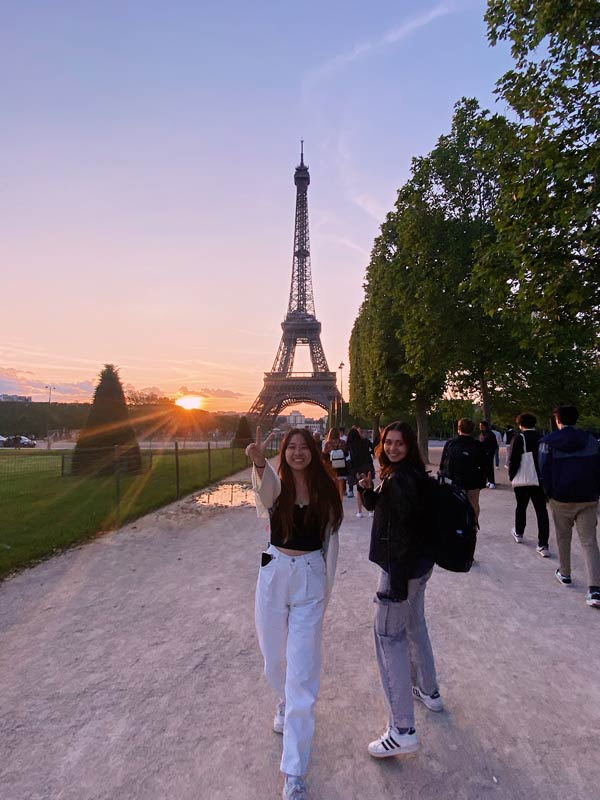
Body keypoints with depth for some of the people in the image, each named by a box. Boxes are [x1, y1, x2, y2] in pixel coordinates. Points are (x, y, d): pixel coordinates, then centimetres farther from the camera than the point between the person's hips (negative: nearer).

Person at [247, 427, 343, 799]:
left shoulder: (325, 489, -4)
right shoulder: (276, 483, -7)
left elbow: (331, 538, 2)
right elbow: (265, 490, -33)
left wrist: (326, 587, 5)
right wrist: (259, 463, -56)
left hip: (311, 578, -1)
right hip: (275, 573, 1)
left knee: (302, 669, 1)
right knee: (274, 655, 21)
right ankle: (283, 701, 55)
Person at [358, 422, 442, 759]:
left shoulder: (402, 479, -23)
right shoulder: (410, 474, 7)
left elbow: (404, 535, -26)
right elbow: (376, 505, 15)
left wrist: (397, 583, -23)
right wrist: (368, 488, -5)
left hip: (402, 566, -10)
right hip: (420, 564, 10)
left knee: (389, 636, 0)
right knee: (414, 624, 26)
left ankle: (403, 730, 8)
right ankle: (429, 691, 47)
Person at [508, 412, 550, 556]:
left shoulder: (518, 439, -12)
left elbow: (513, 461, -13)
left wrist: (512, 477, -1)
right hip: (540, 481, 2)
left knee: (521, 507, 18)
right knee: (541, 511, 4)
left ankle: (519, 534, 36)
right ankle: (543, 545, 1)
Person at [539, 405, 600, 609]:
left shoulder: (548, 442, -5)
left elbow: (544, 471, -5)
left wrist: (549, 494, 7)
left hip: (561, 499, -2)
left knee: (563, 537, 16)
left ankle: (564, 574, 30)